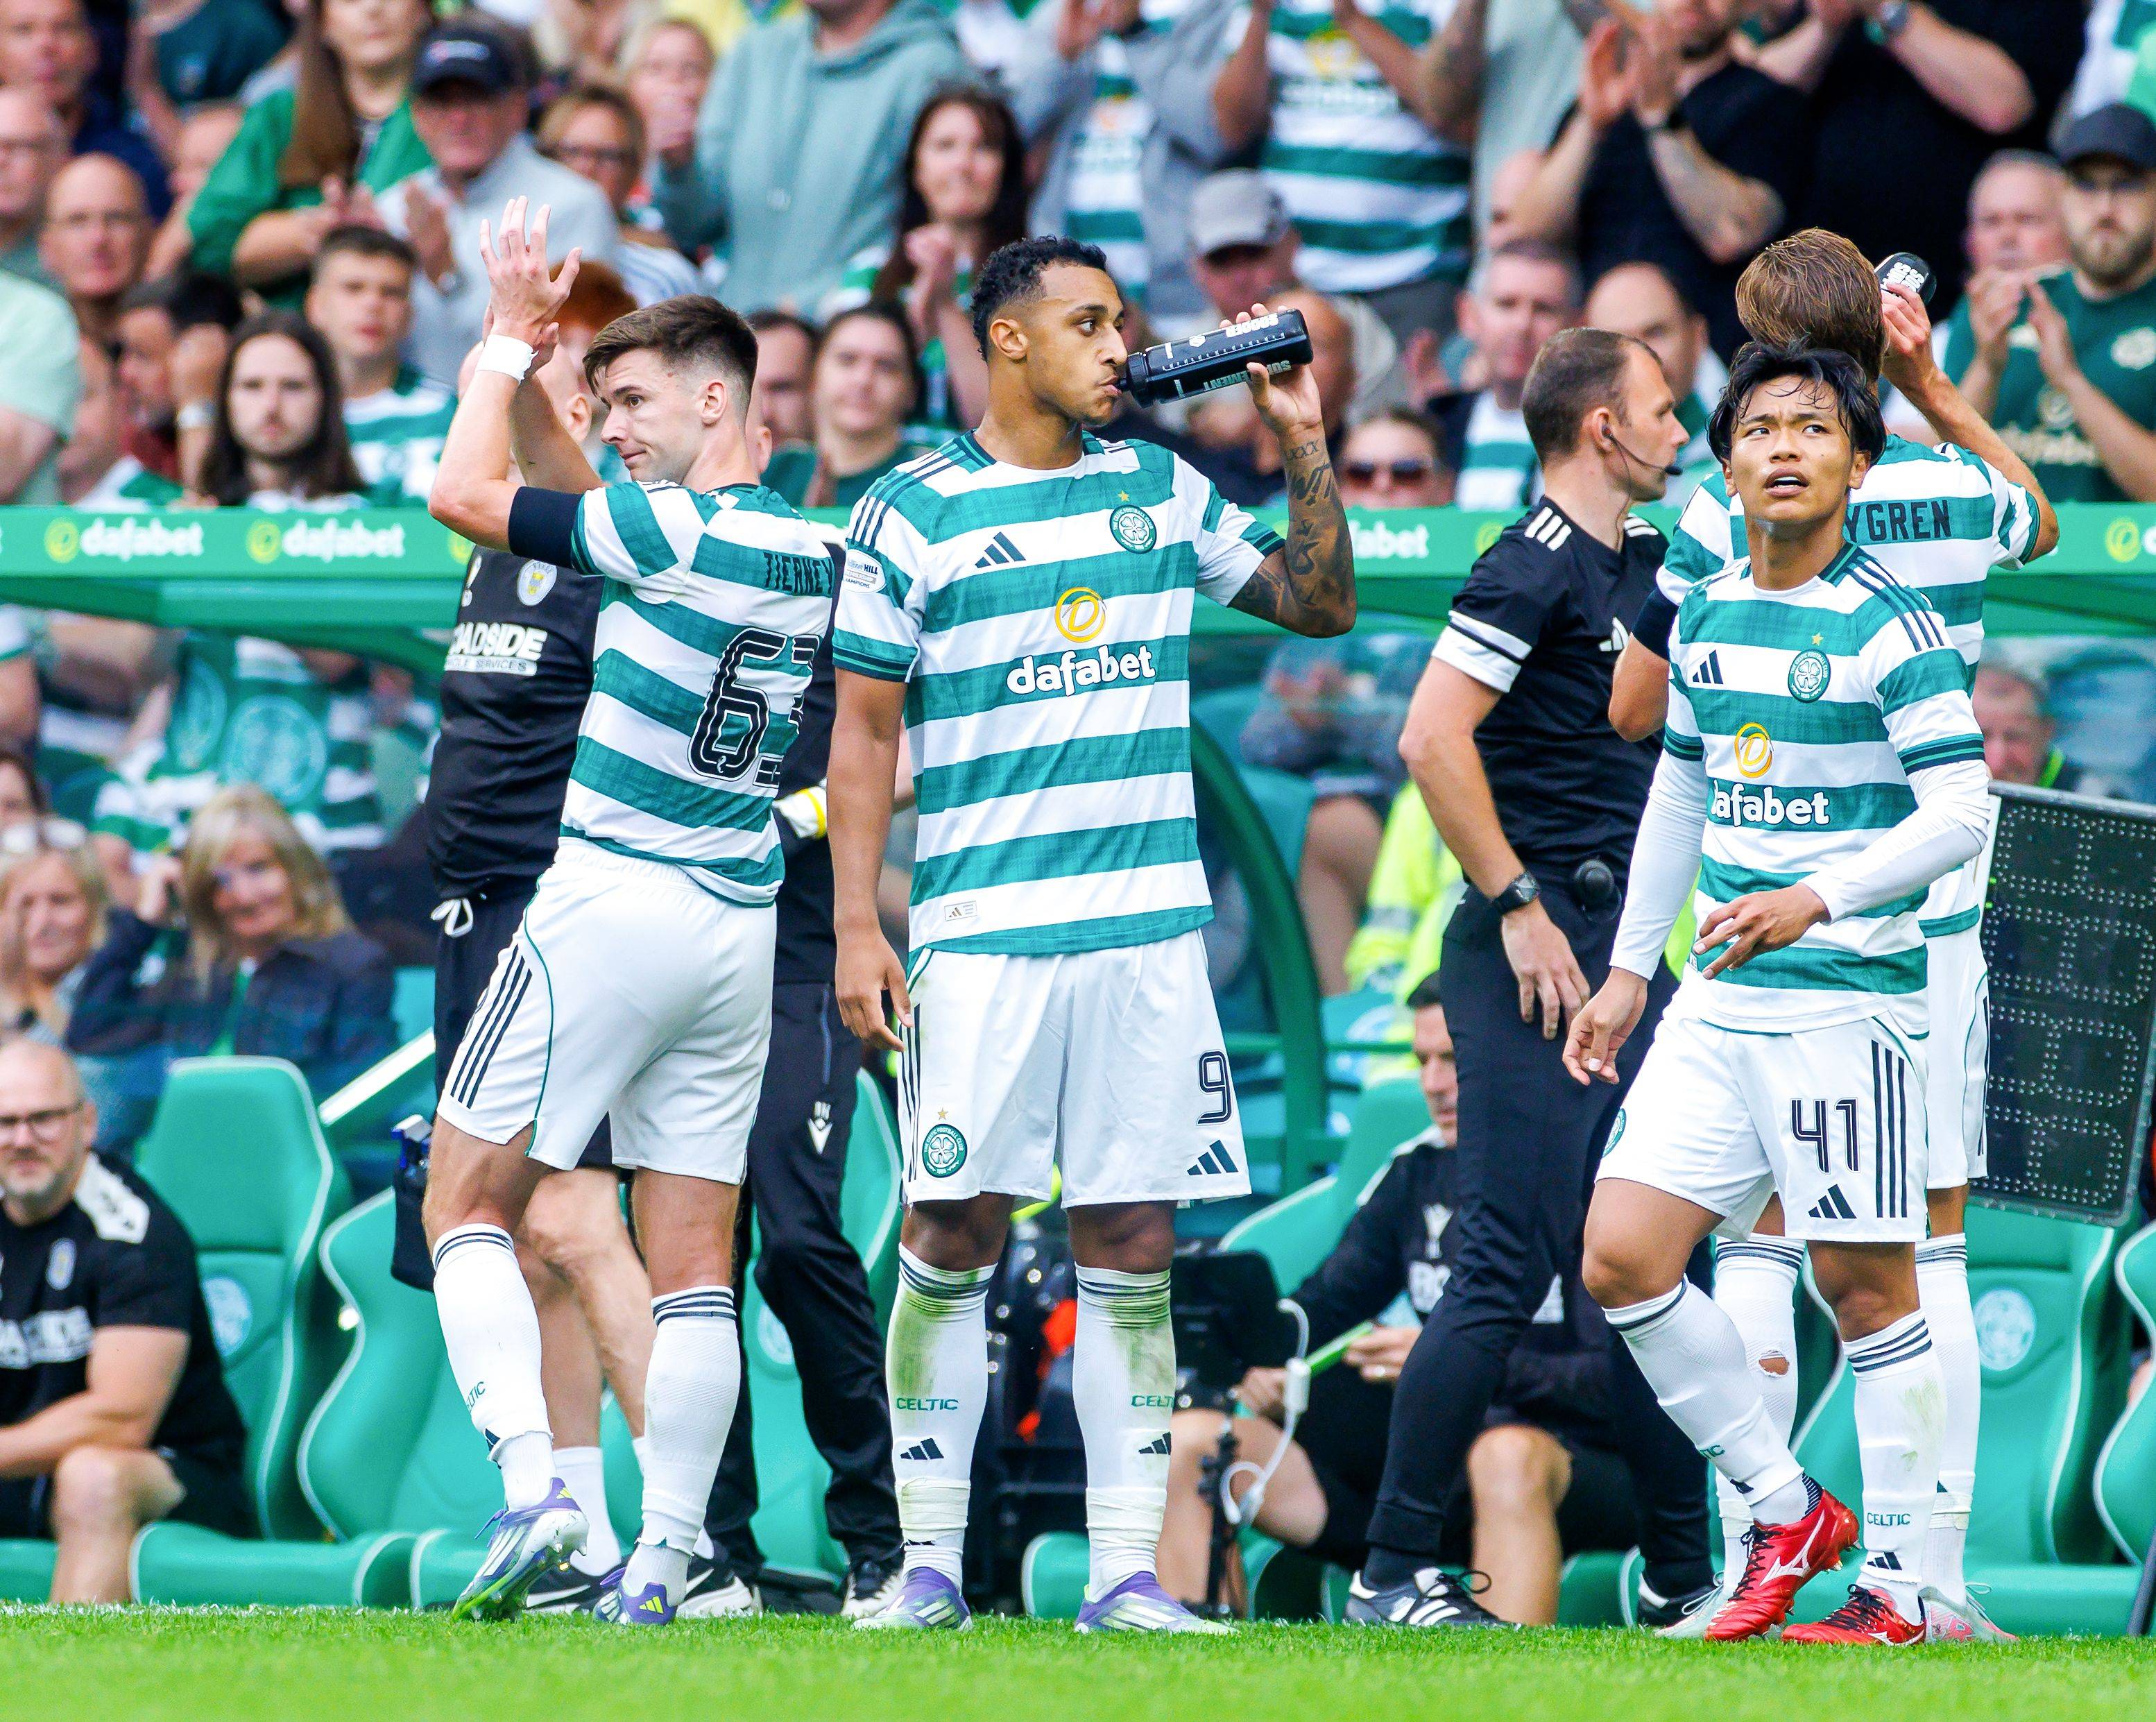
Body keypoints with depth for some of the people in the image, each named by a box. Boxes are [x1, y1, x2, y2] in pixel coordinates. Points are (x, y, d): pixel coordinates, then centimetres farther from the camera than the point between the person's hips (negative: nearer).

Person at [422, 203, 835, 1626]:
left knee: (467, 1205, 1)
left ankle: (535, 1487, -16)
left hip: (612, 905, -7)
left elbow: (464, 494, -10)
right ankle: (665, 1553, 3)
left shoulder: (679, 535, -14)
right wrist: (523, 356, 12)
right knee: (696, 1258, 6)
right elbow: (578, 495, 20)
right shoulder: (812, 550, 10)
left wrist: (509, 341, 1)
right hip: (740, 924, 7)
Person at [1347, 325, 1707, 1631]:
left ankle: (1684, 1570, 16)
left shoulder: (1645, 561, 16)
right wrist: (1517, 903, -18)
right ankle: (1396, 1572, -7)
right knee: (1510, 1266, -11)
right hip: (1537, 947, -9)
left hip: (1620, 949, 9)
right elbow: (1432, 738, -21)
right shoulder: (1534, 568, -11)